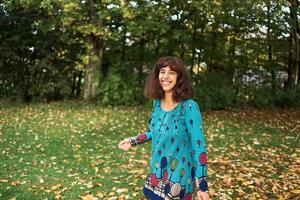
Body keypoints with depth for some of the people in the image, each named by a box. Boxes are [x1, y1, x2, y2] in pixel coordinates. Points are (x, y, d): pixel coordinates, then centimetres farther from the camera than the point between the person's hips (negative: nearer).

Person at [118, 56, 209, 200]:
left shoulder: (189, 107, -20)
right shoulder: (157, 102, -1)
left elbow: (199, 147, -19)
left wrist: (201, 185, -19)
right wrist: (133, 141, 13)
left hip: (178, 176, -6)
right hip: (156, 173, 6)